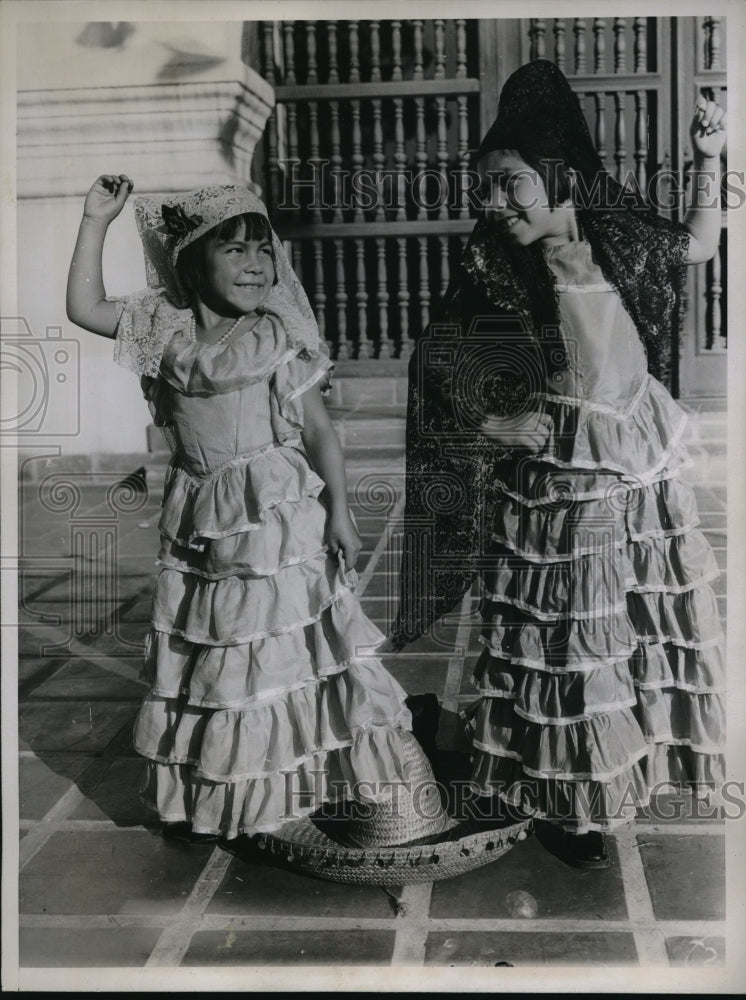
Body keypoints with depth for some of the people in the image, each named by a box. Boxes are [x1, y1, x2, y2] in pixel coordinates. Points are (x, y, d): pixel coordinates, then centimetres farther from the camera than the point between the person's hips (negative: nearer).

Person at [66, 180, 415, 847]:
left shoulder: (277, 337, -7)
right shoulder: (168, 329, 3)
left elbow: (318, 428, -5)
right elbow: (85, 309, 1)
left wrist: (339, 510, -10)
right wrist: (97, 222, -3)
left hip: (276, 515, -4)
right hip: (198, 518, 5)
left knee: (272, 653, 2)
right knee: (198, 651, 13)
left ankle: (264, 806, 18)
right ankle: (201, 799, 29)